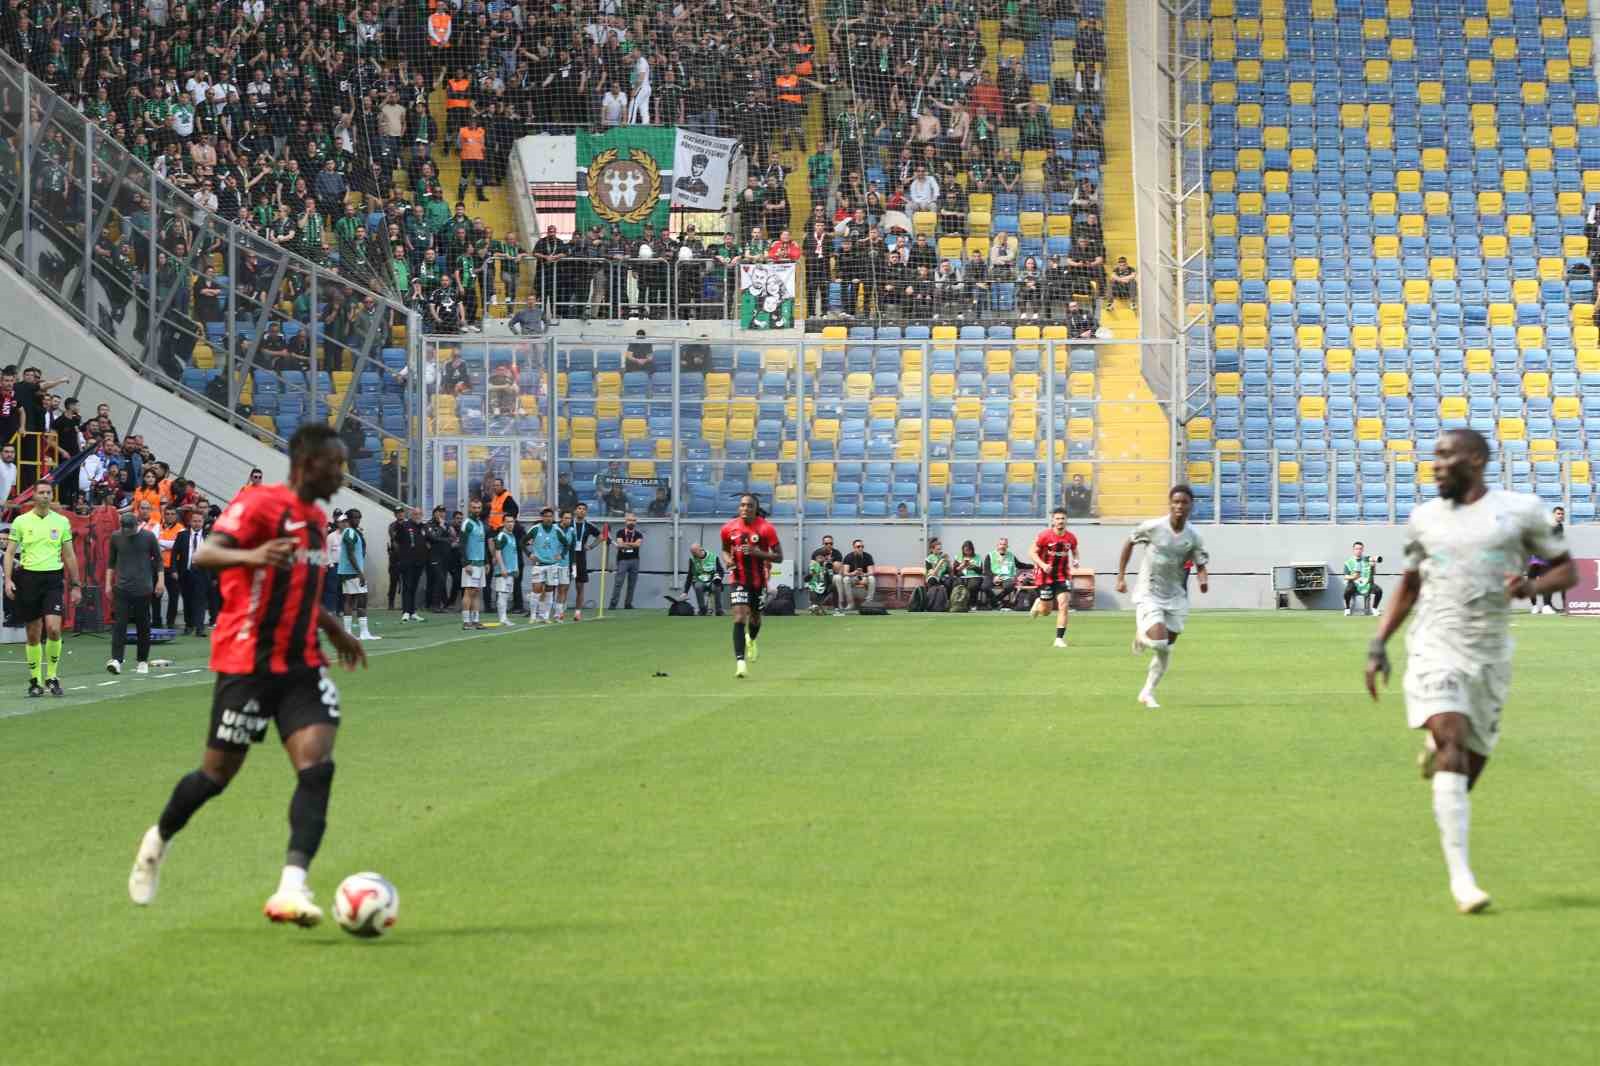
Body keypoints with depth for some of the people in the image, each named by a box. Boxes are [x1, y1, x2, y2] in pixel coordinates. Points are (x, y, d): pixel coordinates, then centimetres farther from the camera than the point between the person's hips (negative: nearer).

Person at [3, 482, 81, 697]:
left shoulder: (61, 522, 6)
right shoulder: (21, 521, 3)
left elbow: (69, 555, 11)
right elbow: (10, 552, 3)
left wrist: (75, 585, 8)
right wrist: (8, 579, -9)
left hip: (53, 579, 0)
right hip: (28, 578, 0)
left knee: (53, 629, -15)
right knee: (33, 634, 3)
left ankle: (52, 677, -1)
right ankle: (35, 680, 14)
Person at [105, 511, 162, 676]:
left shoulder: (148, 537, -2)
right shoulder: (116, 537, 4)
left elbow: (158, 559, 6)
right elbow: (111, 562, 14)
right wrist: (108, 583, 10)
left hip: (143, 588, -1)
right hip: (122, 588, 1)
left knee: (143, 626, 5)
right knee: (119, 624, -11)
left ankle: (143, 661, 15)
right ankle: (116, 660, -17)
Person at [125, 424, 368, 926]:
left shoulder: (316, 518, 15)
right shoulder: (260, 503, -12)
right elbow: (205, 554, -26)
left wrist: (334, 629, 30)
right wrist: (250, 555, -45)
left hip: (301, 665, 7)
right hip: (248, 662, -7)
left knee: (317, 767, -14)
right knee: (217, 775, 4)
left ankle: (291, 889, -20)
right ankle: (158, 841, 34)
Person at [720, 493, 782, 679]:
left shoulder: (766, 528, -14)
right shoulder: (729, 528, -4)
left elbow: (779, 557, -13)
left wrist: (757, 552, -27)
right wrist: (727, 559, -9)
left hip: (759, 581, 0)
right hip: (738, 579, 0)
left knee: (755, 617, 18)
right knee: (739, 617, -17)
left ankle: (752, 640, 56)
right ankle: (740, 662, -21)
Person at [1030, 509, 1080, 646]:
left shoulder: (1071, 538, -2)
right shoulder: (1044, 536, -12)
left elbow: (1075, 552, 17)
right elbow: (1032, 553, -8)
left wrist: (1075, 560, -6)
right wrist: (1042, 565, -23)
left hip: (1063, 576, 2)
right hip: (1046, 576, -2)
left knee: (1063, 604, -13)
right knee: (1046, 611, 4)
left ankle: (1060, 639, -7)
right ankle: (1038, 604, 43)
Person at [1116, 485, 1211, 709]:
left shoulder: (1193, 537, -6)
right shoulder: (1153, 527, -13)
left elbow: (1201, 566, 1)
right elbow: (1129, 543, 3)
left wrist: (1204, 580, -24)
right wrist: (1121, 577, 3)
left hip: (1175, 598, 4)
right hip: (1149, 595, -4)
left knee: (1166, 649, 8)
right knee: (1159, 643, -20)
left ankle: (1147, 693, 24)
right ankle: (1141, 634, 16)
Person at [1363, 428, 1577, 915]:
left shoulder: (1521, 510, 1)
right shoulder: (1424, 519, 9)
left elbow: (1567, 569, 8)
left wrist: (1532, 587, -13)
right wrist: (1378, 645, 11)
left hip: (1490, 656, 1)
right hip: (1435, 649, -1)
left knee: (1468, 764, 7)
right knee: (1453, 744, -22)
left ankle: (1437, 748, 46)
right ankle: (1461, 878, -26)